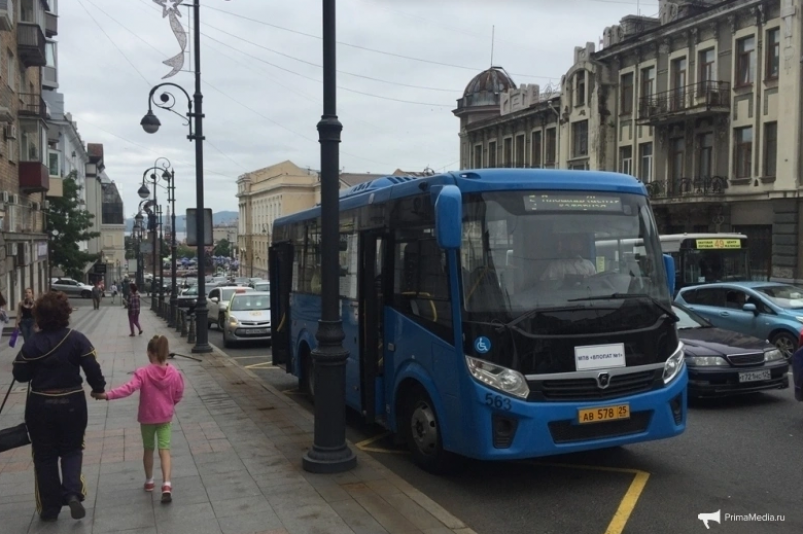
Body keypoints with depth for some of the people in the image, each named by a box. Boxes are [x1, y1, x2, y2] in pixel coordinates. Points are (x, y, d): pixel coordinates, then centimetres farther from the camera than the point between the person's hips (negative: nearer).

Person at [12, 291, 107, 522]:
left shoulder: (32, 343, -8)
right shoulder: (77, 339, -10)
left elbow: (20, 375, -3)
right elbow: (92, 369, -11)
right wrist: (99, 388, 6)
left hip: (40, 405, 0)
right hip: (72, 403, 0)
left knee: (44, 455, 13)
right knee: (71, 449, 17)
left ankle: (49, 508, 18)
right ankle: (73, 492, -6)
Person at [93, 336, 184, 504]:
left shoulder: (143, 373, -17)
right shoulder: (174, 373, -8)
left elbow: (128, 389, -31)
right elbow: (178, 395, 2)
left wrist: (107, 395, -36)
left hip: (147, 418, -1)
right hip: (165, 418, 1)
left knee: (148, 449, 18)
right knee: (164, 450, 0)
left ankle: (149, 481, 32)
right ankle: (166, 484, -15)